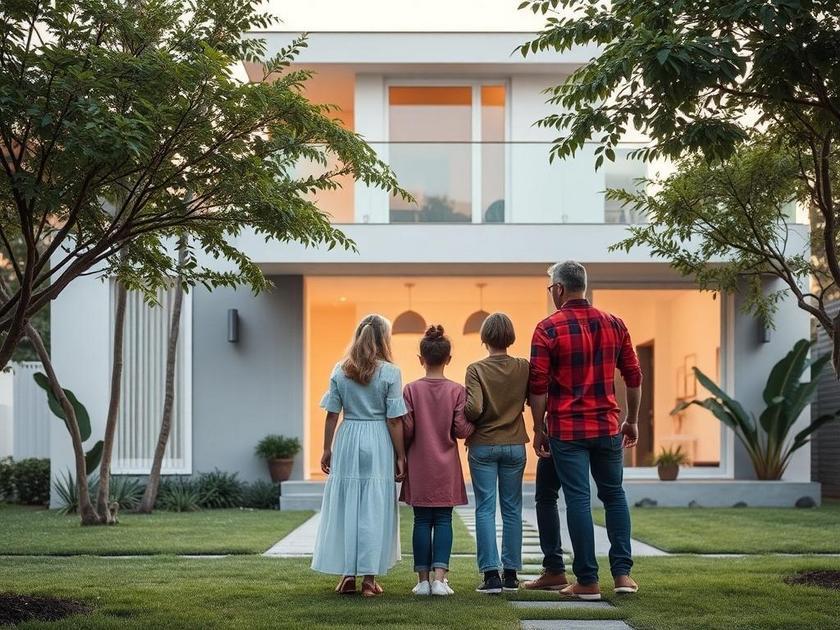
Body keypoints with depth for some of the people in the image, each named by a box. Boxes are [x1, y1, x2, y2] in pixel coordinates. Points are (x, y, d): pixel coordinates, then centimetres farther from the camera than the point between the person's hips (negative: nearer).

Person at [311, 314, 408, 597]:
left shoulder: (340, 371, 3)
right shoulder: (390, 373, -6)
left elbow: (332, 414, 3)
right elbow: (394, 420, -7)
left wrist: (327, 449, 12)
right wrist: (400, 456, -1)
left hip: (347, 440, 3)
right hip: (378, 446, -3)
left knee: (344, 506, 10)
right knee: (374, 509, 4)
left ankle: (347, 575, 14)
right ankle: (369, 578, 6)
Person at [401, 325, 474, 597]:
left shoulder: (411, 389, -5)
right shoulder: (457, 390, -5)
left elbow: (406, 429, -7)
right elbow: (461, 429, -9)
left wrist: (403, 452, 10)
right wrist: (473, 427, 13)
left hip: (419, 465, 0)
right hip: (446, 467, 0)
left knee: (422, 520, 6)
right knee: (443, 520, 4)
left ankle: (423, 579, 7)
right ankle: (440, 577, -6)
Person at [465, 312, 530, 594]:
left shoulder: (476, 370, -9)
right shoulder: (523, 368, -2)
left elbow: (474, 408, -19)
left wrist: (467, 424, 1)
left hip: (483, 446, -2)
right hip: (514, 446, 2)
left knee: (485, 509, 1)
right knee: (512, 509, 10)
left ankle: (491, 574, -4)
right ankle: (511, 573, 12)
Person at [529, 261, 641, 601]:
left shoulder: (548, 328, -8)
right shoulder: (613, 324, 4)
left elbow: (538, 385, -9)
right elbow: (633, 377, 7)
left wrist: (539, 429, 0)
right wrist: (632, 421, 17)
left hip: (566, 429, -3)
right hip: (607, 426, 3)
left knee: (578, 500, 1)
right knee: (614, 496, 15)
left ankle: (587, 581, 3)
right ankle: (622, 573, 9)